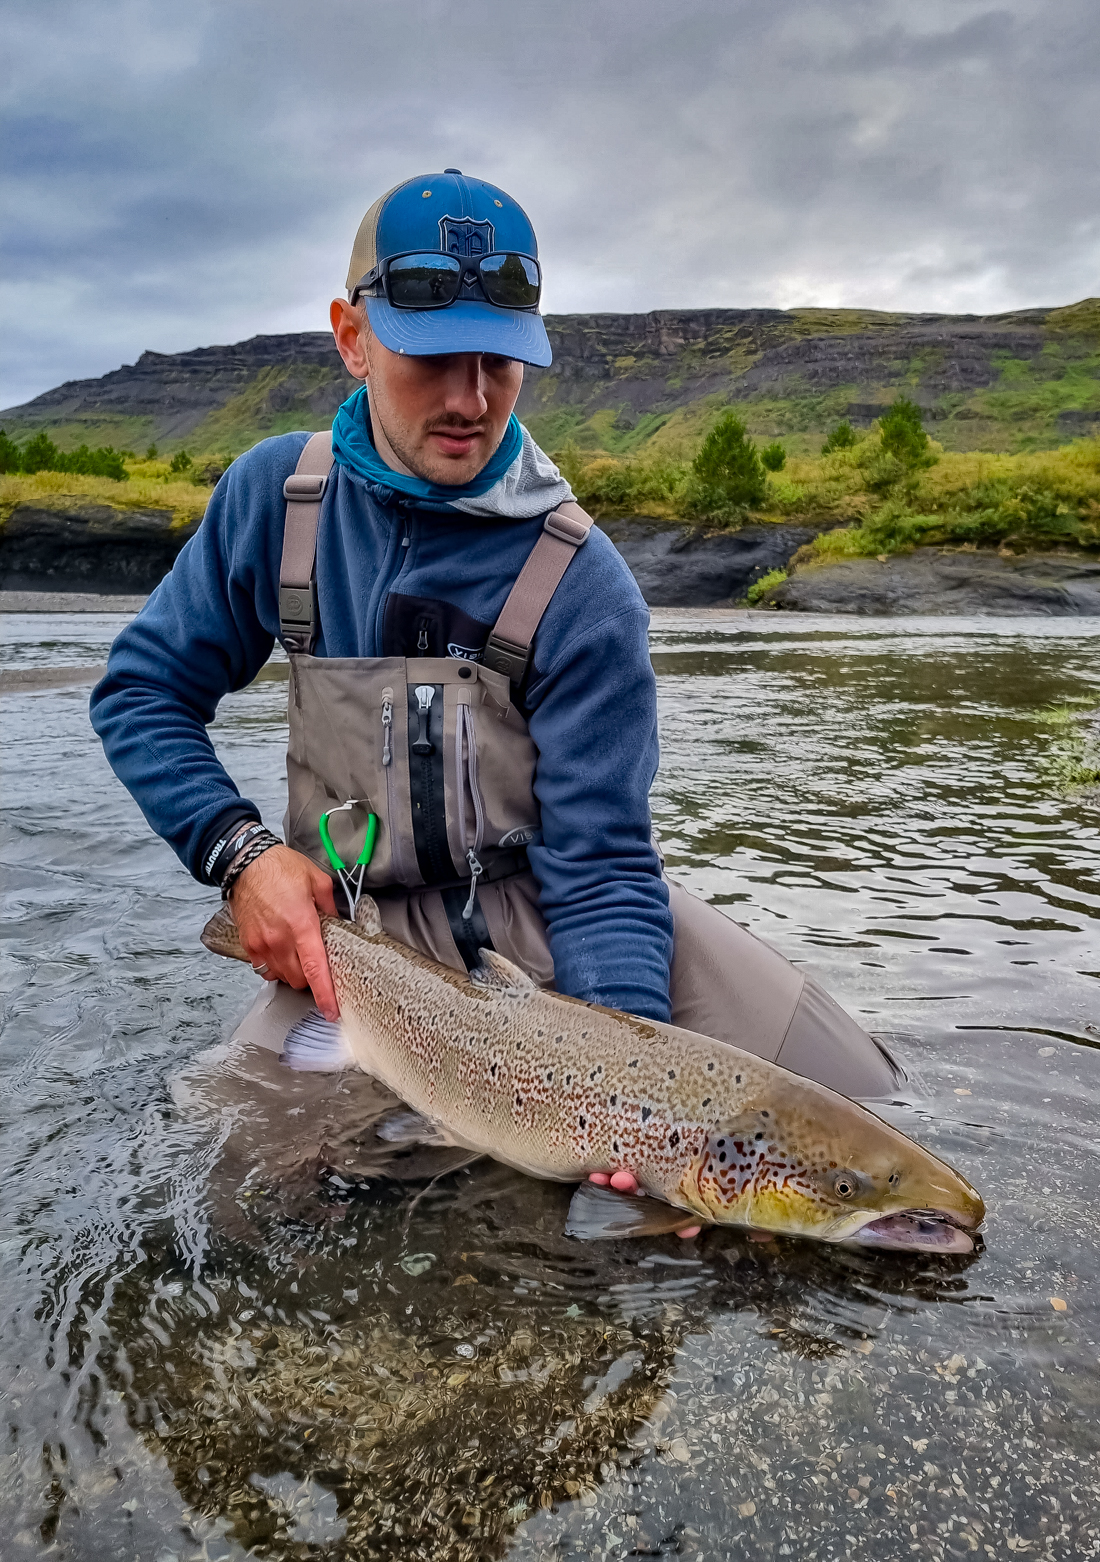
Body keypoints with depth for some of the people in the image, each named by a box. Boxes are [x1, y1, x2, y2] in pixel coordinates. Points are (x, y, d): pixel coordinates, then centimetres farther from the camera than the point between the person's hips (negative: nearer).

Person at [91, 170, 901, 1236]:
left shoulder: (579, 581, -15)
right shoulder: (274, 495, -4)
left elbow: (598, 862, -15)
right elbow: (142, 690, 4)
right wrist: (240, 854, -13)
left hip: (543, 905, -1)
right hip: (354, 926, 3)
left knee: (847, 1101, -15)